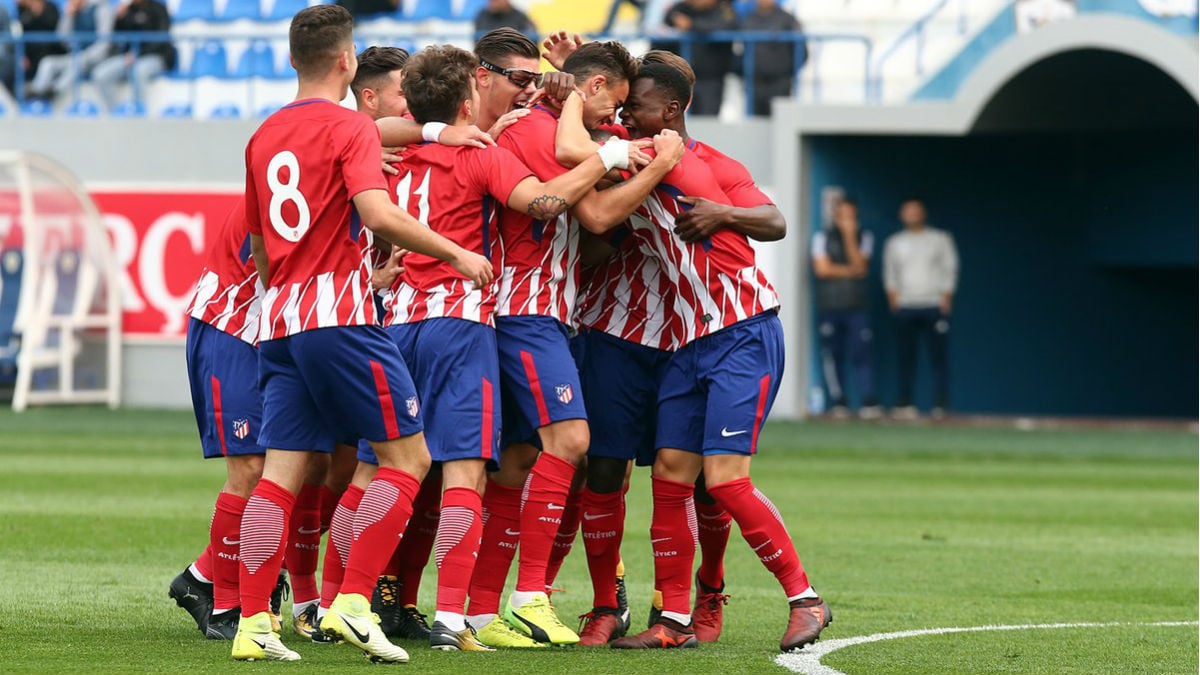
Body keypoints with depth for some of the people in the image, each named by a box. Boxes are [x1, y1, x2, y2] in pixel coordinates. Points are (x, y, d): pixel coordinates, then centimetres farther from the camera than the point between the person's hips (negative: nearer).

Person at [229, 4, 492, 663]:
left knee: (280, 472, 4)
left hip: (279, 319, 7)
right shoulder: (350, 127, -6)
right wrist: (457, 254, -11)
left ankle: (253, 623, -2)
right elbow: (378, 214, -21)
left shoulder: (264, 138, 16)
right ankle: (352, 602, -9)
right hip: (339, 312, -7)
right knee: (408, 455, 1)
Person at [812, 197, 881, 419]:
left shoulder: (864, 237, 12)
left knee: (862, 352, -10)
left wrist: (849, 236, -8)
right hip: (829, 306, 0)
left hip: (858, 306, 0)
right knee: (832, 355, -1)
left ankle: (868, 402, -16)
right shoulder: (823, 237, 9)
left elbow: (860, 265, -3)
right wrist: (850, 271, -2)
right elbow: (822, 269, -2)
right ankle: (837, 403, 4)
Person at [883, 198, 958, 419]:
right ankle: (905, 404, -1)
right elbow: (890, 272, 17)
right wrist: (893, 296, 3)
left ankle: (940, 406, -10)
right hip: (905, 307, 2)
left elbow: (950, 268, 7)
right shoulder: (895, 242, 17)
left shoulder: (940, 239, 10)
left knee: (939, 357, -8)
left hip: (935, 307, -2)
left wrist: (946, 297, -4)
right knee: (905, 357, -2)